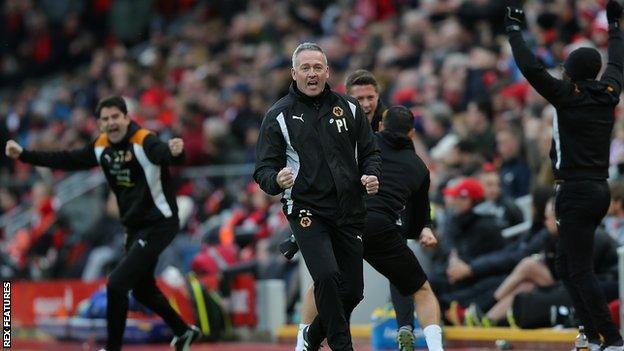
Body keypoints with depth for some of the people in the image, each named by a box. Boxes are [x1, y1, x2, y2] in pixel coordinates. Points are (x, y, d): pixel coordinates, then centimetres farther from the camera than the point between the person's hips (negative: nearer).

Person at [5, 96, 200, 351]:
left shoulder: (144, 141, -21)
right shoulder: (102, 147, 1)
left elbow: (163, 153, -41)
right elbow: (67, 160, 11)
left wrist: (174, 152, -65)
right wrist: (23, 155, 10)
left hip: (158, 225, -9)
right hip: (135, 228, 9)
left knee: (116, 284, -15)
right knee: (142, 289, 23)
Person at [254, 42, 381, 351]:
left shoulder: (348, 108, 8)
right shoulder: (278, 115, -1)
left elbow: (370, 153, 15)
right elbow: (264, 169, -2)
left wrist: (370, 175, -7)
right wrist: (276, 180, -25)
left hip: (349, 212, 4)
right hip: (306, 209, -4)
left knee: (353, 290, 6)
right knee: (327, 276, -24)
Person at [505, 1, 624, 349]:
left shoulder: (570, 96, -11)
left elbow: (532, 68, -19)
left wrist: (515, 30, -7)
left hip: (576, 192, -8)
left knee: (581, 271, -8)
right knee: (566, 265, 18)